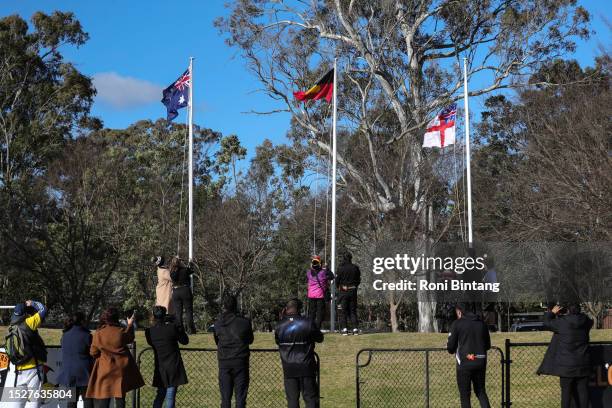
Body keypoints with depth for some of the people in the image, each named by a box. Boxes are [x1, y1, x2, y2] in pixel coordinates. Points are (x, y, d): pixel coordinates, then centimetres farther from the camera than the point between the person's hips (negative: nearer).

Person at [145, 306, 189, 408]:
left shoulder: (149, 331, -5)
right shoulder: (173, 328, -14)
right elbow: (185, 341, -1)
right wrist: (179, 326, 3)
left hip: (160, 368, 4)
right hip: (174, 367, -4)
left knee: (160, 394, 18)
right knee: (170, 397, -1)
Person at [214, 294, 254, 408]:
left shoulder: (218, 323, -4)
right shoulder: (244, 322, -10)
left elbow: (216, 341, 8)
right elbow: (250, 340, 4)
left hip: (224, 362, 2)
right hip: (240, 362, -2)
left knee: (225, 397, 8)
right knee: (240, 396, 3)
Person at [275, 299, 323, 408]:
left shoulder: (280, 326, -2)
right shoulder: (308, 323, -9)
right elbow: (320, 338, 1)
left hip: (288, 368, 2)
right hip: (306, 366, -2)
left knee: (292, 399, 8)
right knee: (310, 398, 4)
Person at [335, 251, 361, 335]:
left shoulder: (341, 268, -9)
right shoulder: (355, 268, 0)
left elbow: (337, 280, -5)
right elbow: (358, 280, 7)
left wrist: (338, 287, 15)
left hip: (343, 291, -3)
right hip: (353, 291, 3)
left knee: (344, 311, 4)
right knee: (353, 310, 9)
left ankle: (344, 329, -3)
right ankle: (355, 329, 2)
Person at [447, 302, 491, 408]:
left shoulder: (457, 324, -6)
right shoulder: (481, 323, 9)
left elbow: (450, 347, -6)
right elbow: (487, 345, 14)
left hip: (464, 363, -4)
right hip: (481, 362, 4)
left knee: (465, 394, 5)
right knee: (481, 392, 15)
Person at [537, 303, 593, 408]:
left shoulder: (562, 322, -13)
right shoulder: (585, 322, 0)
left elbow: (546, 323, 0)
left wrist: (551, 312, 16)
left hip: (567, 364, -3)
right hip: (583, 364, 4)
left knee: (566, 391, 2)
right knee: (583, 390, 8)